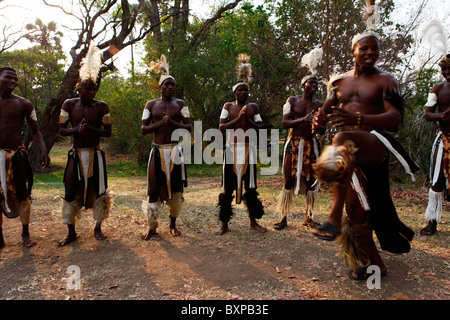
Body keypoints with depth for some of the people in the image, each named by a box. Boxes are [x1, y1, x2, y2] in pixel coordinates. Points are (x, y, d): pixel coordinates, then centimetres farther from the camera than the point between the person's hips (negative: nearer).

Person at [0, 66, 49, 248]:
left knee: (22, 195, 5)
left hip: (17, 155, -1)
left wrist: (43, 150, -11)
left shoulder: (23, 104, 2)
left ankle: (25, 233, 20)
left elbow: (35, 132, 4)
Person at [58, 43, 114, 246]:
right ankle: (71, 232, 18)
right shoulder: (69, 104, 3)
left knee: (98, 190, 1)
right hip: (76, 154, 2)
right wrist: (76, 130, -17)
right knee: (71, 191, 4)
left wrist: (90, 129, -19)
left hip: (95, 154, -1)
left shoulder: (101, 106, -2)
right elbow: (61, 130, 4)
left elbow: (108, 132, -2)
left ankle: (98, 228, 19)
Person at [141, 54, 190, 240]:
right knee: (154, 188, -1)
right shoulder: (151, 105, 8)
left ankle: (173, 224, 20)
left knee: (175, 187, 5)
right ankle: (152, 227, 10)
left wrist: (172, 123, -15)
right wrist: (160, 123, -13)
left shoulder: (180, 104, 7)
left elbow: (188, 127, 0)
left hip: (175, 150, 0)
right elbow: (143, 129, 2)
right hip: (157, 150, 0)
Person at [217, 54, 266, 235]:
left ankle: (253, 221, 19)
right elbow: (221, 127, -6)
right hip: (232, 149, -1)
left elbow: (260, 128, 4)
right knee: (228, 186, 1)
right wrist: (238, 118, -15)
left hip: (249, 149, 2)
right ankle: (225, 224, 12)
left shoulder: (254, 107, 9)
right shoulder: (228, 106, 5)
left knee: (250, 185, 7)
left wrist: (248, 120, -10)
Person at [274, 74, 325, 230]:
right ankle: (284, 218, 3)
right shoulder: (292, 101, 4)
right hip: (293, 143, -2)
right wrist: (302, 120, -21)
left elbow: (323, 130, 6)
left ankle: (309, 217, 16)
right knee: (289, 180, -3)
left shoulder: (320, 105, 9)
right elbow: (284, 123, -6)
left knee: (311, 181, 4)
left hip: (311, 144, 3)